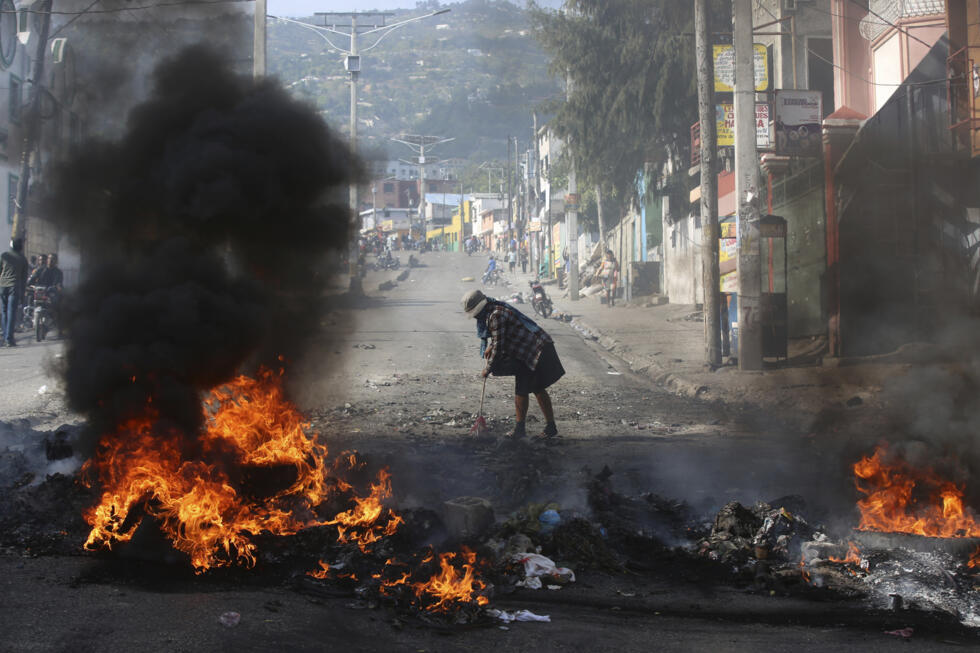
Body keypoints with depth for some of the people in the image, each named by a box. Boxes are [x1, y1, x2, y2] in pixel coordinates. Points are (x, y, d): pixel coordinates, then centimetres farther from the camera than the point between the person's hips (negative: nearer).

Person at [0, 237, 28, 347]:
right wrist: (22, 291, 14)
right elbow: (24, 277, 7)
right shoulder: (23, 259, 5)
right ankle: (9, 339, -9)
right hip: (14, 287, -2)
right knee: (11, 313, -4)